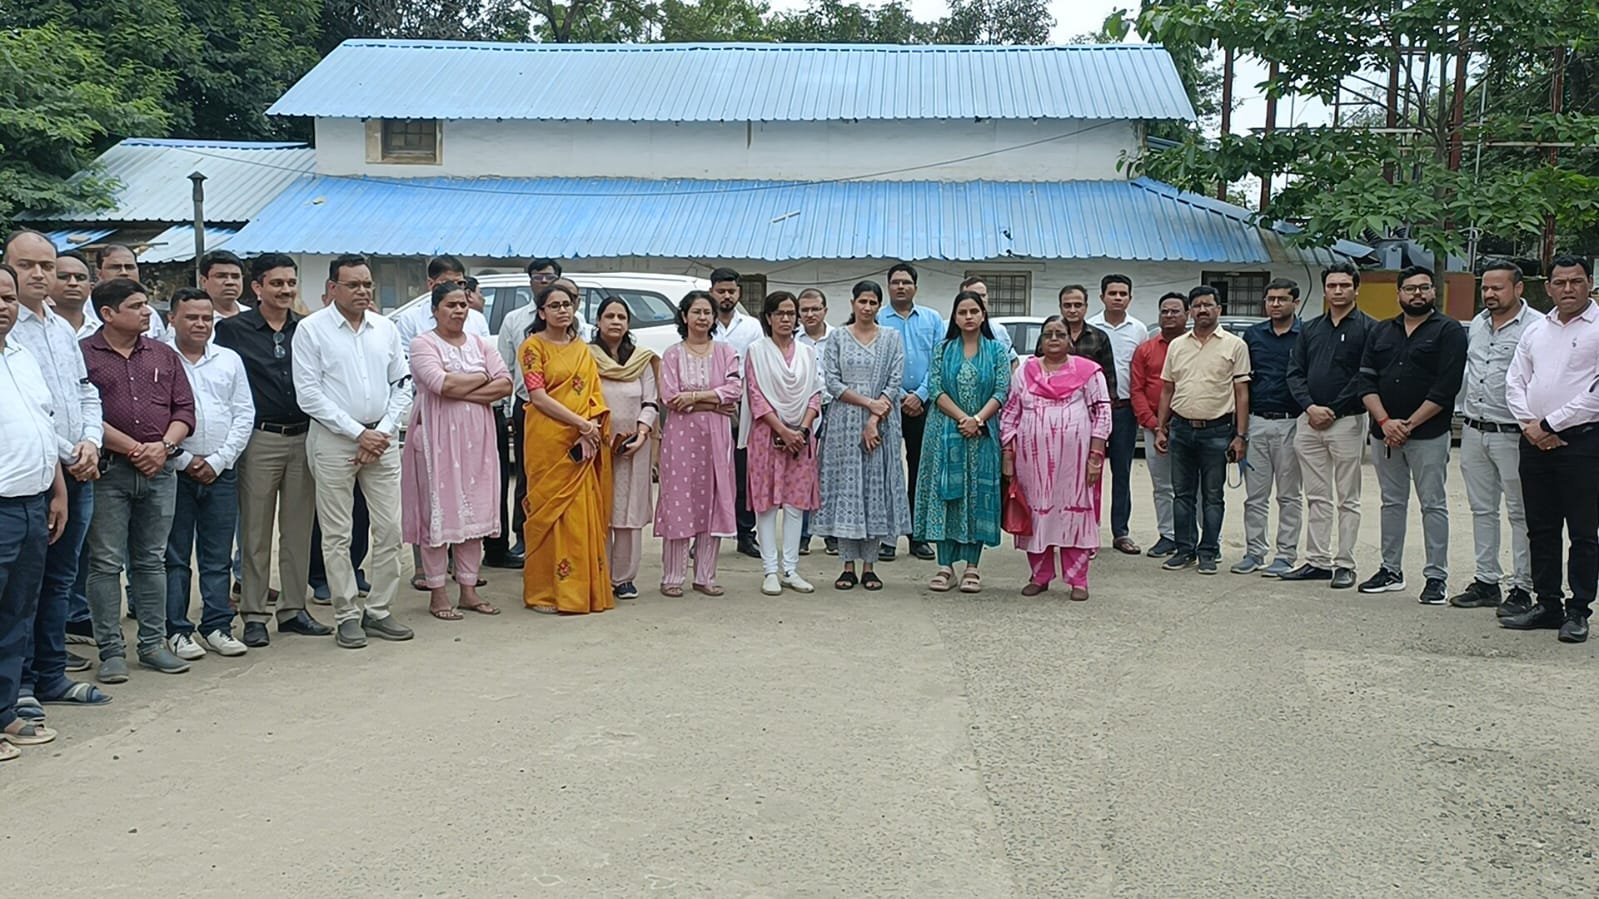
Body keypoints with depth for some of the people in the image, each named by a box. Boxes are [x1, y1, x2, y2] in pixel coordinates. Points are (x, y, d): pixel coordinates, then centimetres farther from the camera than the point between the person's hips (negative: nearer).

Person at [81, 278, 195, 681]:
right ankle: (111, 651, 6)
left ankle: (153, 644, 17)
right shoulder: (83, 355, -1)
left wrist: (163, 446, -8)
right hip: (109, 471, -4)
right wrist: (134, 449, -12)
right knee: (106, 563, -1)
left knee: (152, 560, 10)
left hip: (160, 469, 4)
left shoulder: (164, 355, 13)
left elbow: (185, 409, 10)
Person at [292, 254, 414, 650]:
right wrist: (358, 433, -11)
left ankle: (378, 611, 14)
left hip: (382, 438, 4)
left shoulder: (385, 328, 10)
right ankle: (348, 616, 9)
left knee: (390, 529, 3)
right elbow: (309, 395, -7)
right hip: (334, 439, -4)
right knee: (337, 535, 0)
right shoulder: (311, 329, -3)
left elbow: (402, 385, 11)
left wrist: (383, 432, -2)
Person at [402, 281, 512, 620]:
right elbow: (442, 383, -19)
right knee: (438, 511, -2)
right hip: (438, 438, -5)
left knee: (474, 511, 6)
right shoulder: (423, 344, -3)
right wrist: (482, 378, -5)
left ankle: (469, 589, 14)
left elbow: (505, 384, 1)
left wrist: (463, 392, -10)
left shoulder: (480, 344, 13)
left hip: (476, 438, 5)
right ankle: (437, 594, 5)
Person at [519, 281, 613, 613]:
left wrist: (591, 432, -9)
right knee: (550, 511, -2)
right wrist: (581, 423, -15)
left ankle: (584, 589, 12)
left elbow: (595, 395, 9)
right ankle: (545, 592, 4)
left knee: (585, 514, 4)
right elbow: (539, 397, -11)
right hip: (548, 441, -5)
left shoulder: (582, 349, 15)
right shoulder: (533, 346, -2)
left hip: (582, 445, 5)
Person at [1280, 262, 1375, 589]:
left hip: (1347, 421, -5)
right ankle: (1318, 560, 14)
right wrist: (1310, 407, -6)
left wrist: (1333, 410, -12)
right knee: (1316, 497, 9)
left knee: (1347, 499, 1)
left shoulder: (1368, 328, -2)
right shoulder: (1310, 329, 14)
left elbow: (1366, 378, -10)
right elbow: (1295, 372, 10)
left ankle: (1345, 565, 5)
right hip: (1309, 420, 5)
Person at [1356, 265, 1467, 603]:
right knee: (1392, 503, 11)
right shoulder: (1381, 332, 13)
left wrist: (1408, 424, -13)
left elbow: (1445, 388, -11)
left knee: (1433, 505, -1)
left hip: (1428, 435, -5)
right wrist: (1385, 422, -9)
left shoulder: (1449, 331, -2)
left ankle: (1436, 577, 3)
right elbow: (1366, 381, 5)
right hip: (1384, 433, 5)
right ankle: (1391, 571, 19)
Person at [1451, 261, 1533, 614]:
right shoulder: (1477, 324, 13)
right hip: (1474, 431, 7)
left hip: (1512, 435, -7)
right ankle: (1486, 581, 22)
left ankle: (1522, 587, 6)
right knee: (1482, 509, 13)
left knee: (1520, 513, 0)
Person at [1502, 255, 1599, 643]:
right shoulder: (1536, 329, 14)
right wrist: (1530, 424, -3)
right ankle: (1547, 604, 20)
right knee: (1541, 530, 11)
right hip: (1535, 441, 6)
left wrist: (1551, 424, -12)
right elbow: (1515, 381, 13)